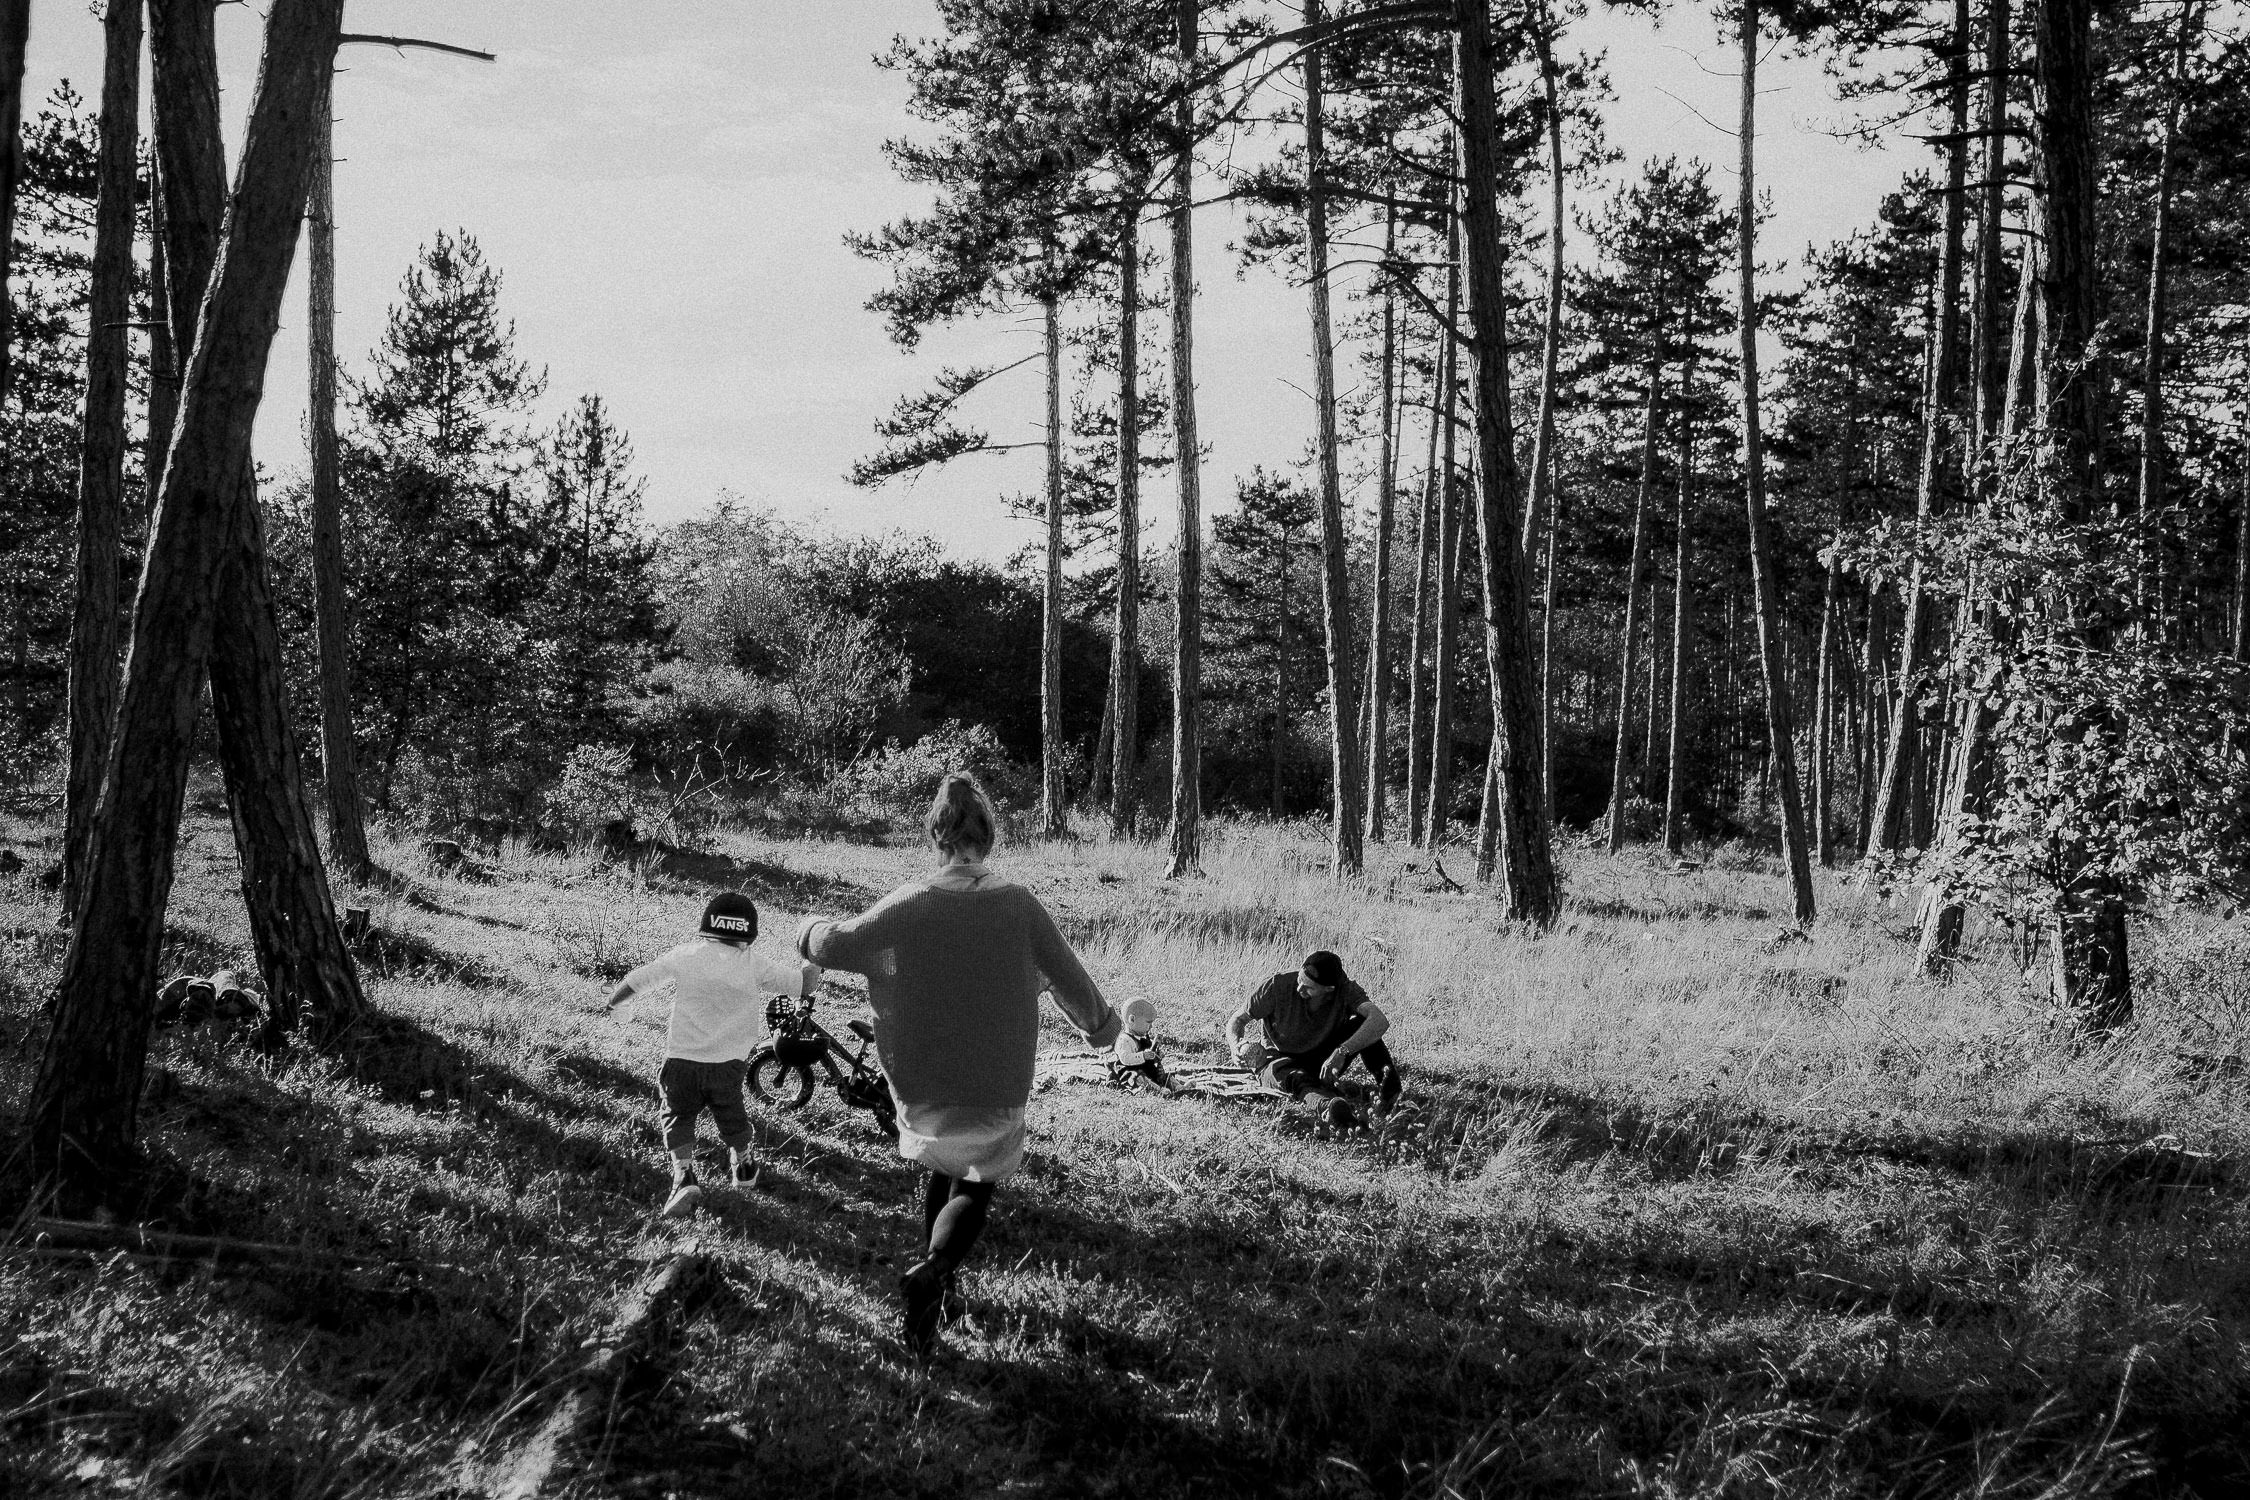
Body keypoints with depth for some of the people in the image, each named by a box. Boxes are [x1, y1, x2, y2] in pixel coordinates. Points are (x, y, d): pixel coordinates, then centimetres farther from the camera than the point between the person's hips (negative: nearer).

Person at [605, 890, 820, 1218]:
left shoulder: (685, 955, -5)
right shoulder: (754, 966, -6)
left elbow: (636, 980, 2)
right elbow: (804, 985, -4)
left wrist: (612, 1002, 22)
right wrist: (813, 962, 18)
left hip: (682, 1057, -1)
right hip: (729, 1062, 1)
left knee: (678, 1116, 14)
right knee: (731, 1115, 23)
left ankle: (684, 1176, -6)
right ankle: (742, 1167, 43)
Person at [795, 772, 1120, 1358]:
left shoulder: (906, 904, -11)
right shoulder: (1019, 905, -12)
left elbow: (829, 945, -4)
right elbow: (1071, 982, -6)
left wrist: (810, 928, 20)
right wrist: (1100, 1026, 14)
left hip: (922, 1088, 2)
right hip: (997, 1092, -1)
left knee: (941, 1173, 29)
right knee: (975, 1189, 16)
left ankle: (933, 1278, 31)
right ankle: (933, 1270, -10)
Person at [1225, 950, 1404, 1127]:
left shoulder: (1345, 990, -21)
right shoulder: (1278, 986, -21)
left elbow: (1380, 1021, -39)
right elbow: (1237, 1020, -10)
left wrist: (1342, 1052, -51)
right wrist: (1238, 1047, -33)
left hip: (1323, 1062, 2)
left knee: (1361, 1022, -23)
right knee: (1297, 1078, -40)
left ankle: (1387, 1085, -35)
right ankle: (1329, 1106, -69)